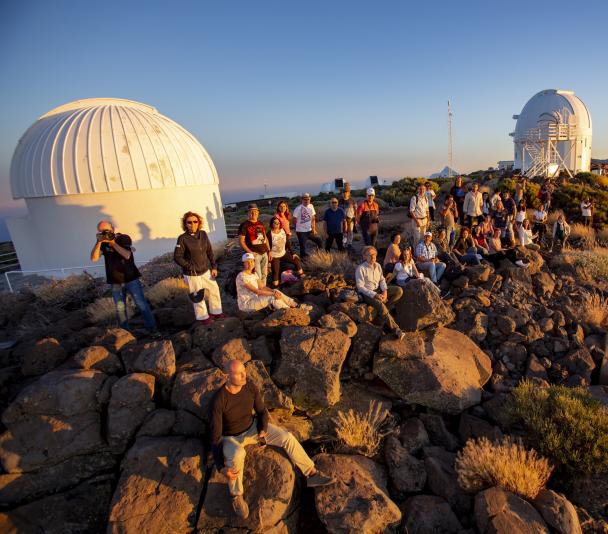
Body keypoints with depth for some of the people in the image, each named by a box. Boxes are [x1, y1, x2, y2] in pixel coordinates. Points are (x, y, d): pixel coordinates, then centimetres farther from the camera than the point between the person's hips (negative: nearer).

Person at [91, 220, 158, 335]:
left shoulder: (124, 238, -5)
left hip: (131, 279, -3)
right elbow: (94, 258, -11)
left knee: (142, 305, 0)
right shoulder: (102, 243, 2)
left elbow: (127, 255, -20)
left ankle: (152, 329, 7)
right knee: (120, 309, 6)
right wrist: (98, 242, -21)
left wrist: (113, 242, -24)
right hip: (115, 282, 3)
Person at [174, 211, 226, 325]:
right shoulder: (183, 238, -16)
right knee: (198, 296, 8)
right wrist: (190, 267, -16)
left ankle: (216, 312, 36)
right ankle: (203, 317, 29)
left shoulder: (203, 234, -2)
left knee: (214, 290, 15)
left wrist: (214, 267, 5)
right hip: (192, 274, -5)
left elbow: (209, 251, 5)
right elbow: (177, 257, -16)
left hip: (206, 271, 5)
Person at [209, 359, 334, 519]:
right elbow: (215, 437, -27)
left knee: (286, 437, -15)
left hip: (252, 428, 4)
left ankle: (312, 475, -4)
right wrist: (222, 467, -34)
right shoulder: (217, 401, -33)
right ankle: (236, 494, -10)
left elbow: (262, 411, -4)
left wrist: (263, 431, -22)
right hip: (230, 439, -4)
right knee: (236, 456, -39)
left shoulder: (250, 386, -19)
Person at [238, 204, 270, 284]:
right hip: (254, 254, -6)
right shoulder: (244, 225, -7)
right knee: (258, 276, -7)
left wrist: (269, 250, 13)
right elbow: (241, 241, -11)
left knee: (264, 275, 13)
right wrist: (250, 252, -18)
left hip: (264, 253, 6)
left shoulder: (261, 224, 12)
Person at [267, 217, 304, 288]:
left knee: (297, 260, 3)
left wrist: (293, 253, 0)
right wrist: (269, 255, -20)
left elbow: (288, 243, 2)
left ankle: (302, 277, 19)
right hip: (274, 256, -5)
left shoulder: (283, 231, -2)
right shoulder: (269, 234, -16)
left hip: (284, 253, 5)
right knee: (276, 272, -8)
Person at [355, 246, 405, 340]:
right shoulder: (360, 268, -15)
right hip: (367, 293, -7)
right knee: (380, 304, -34)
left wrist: (385, 291, -12)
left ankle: (381, 309, -14)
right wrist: (375, 295, -23)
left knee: (399, 291, -10)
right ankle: (396, 330, -28)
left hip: (379, 290, 7)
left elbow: (382, 280, 9)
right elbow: (360, 287, -16)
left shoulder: (377, 265, 6)